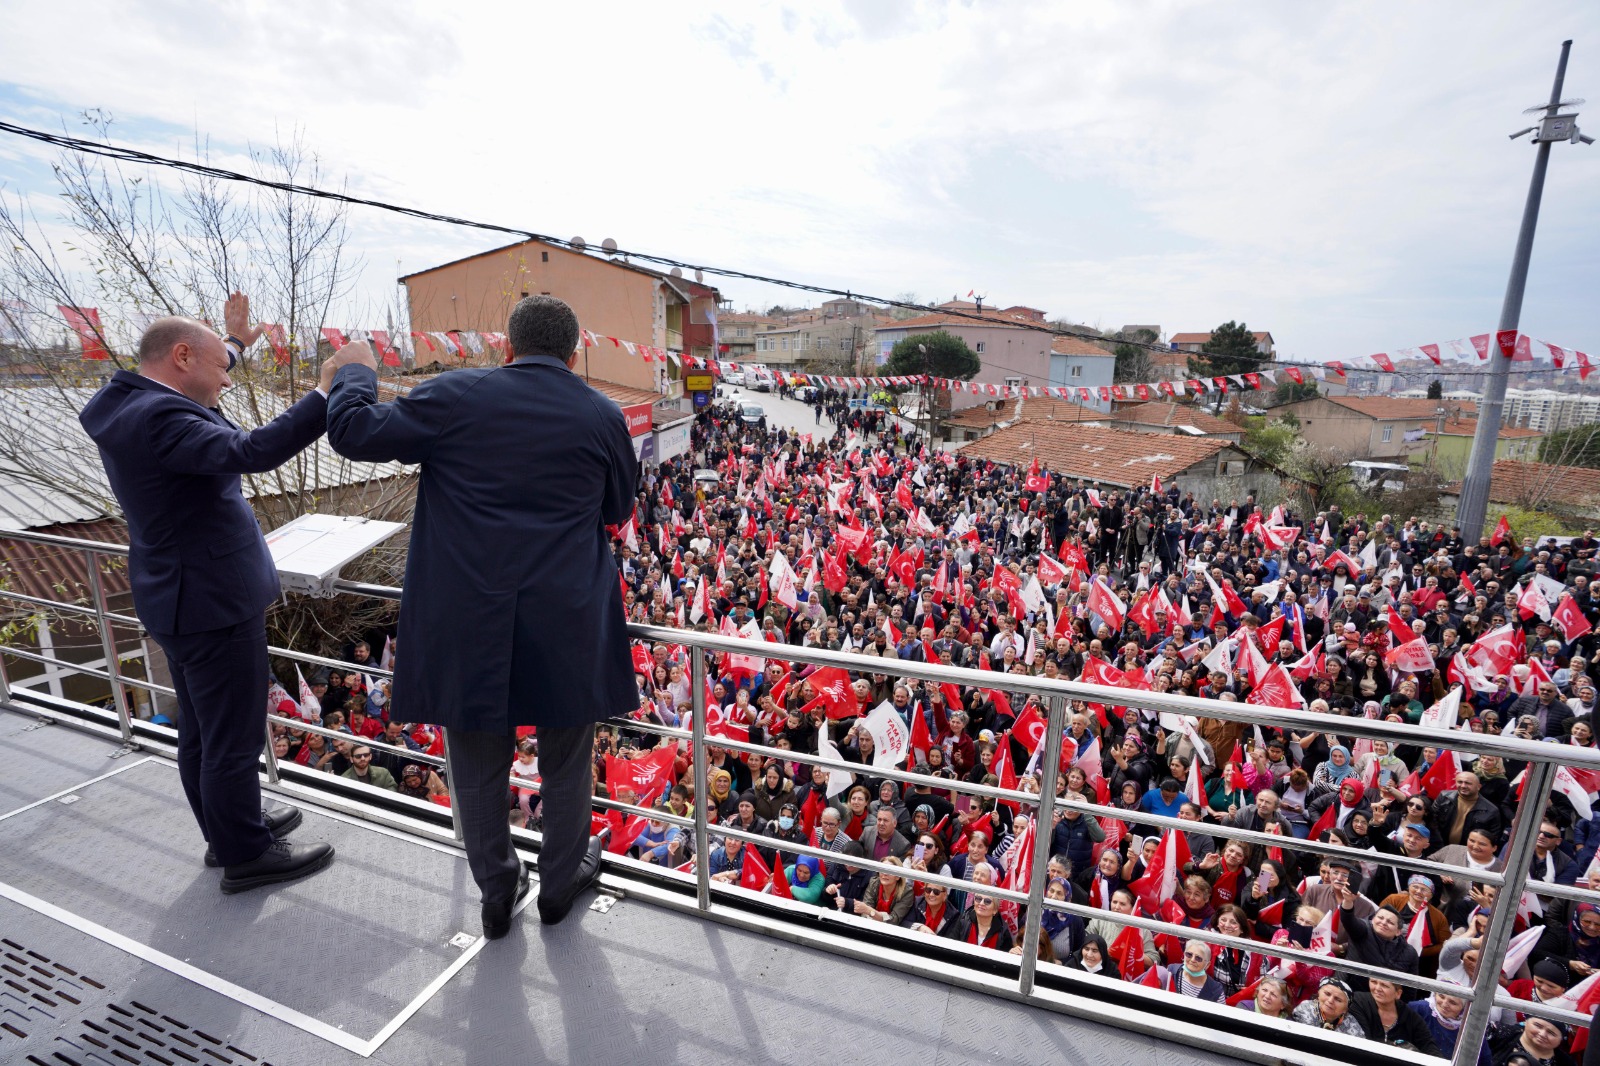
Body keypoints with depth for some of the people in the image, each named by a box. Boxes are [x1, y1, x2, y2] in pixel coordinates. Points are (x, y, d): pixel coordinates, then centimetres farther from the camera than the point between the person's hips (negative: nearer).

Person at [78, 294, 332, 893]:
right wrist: (327, 396, -36)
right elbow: (251, 451, -39)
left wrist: (235, 343, 35)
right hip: (213, 602, -11)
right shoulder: (157, 417, -24)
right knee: (234, 737, 3)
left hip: (186, 596, 11)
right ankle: (245, 855, 18)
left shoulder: (125, 404, 7)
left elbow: (193, 400, 28)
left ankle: (228, 827, 39)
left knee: (202, 731, 22)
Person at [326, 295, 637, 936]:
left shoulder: (455, 397, -5)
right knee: (565, 764, 20)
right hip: (569, 625, 1)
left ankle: (497, 894, 39)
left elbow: (354, 432, 1)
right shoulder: (602, 416, -2)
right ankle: (561, 884, 40)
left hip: (469, 623, 0)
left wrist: (355, 372, 19)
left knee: (477, 770, 20)